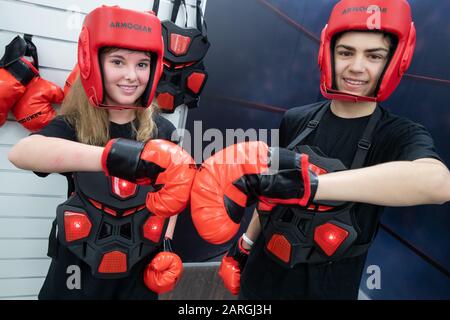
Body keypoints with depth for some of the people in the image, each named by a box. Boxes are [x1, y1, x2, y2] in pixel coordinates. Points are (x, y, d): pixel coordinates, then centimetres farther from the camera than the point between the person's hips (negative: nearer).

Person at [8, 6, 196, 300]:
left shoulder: (162, 131, -6)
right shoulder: (72, 126, -11)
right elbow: (21, 153, -33)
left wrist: (166, 243, -5)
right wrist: (112, 155, -47)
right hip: (78, 271, -1)